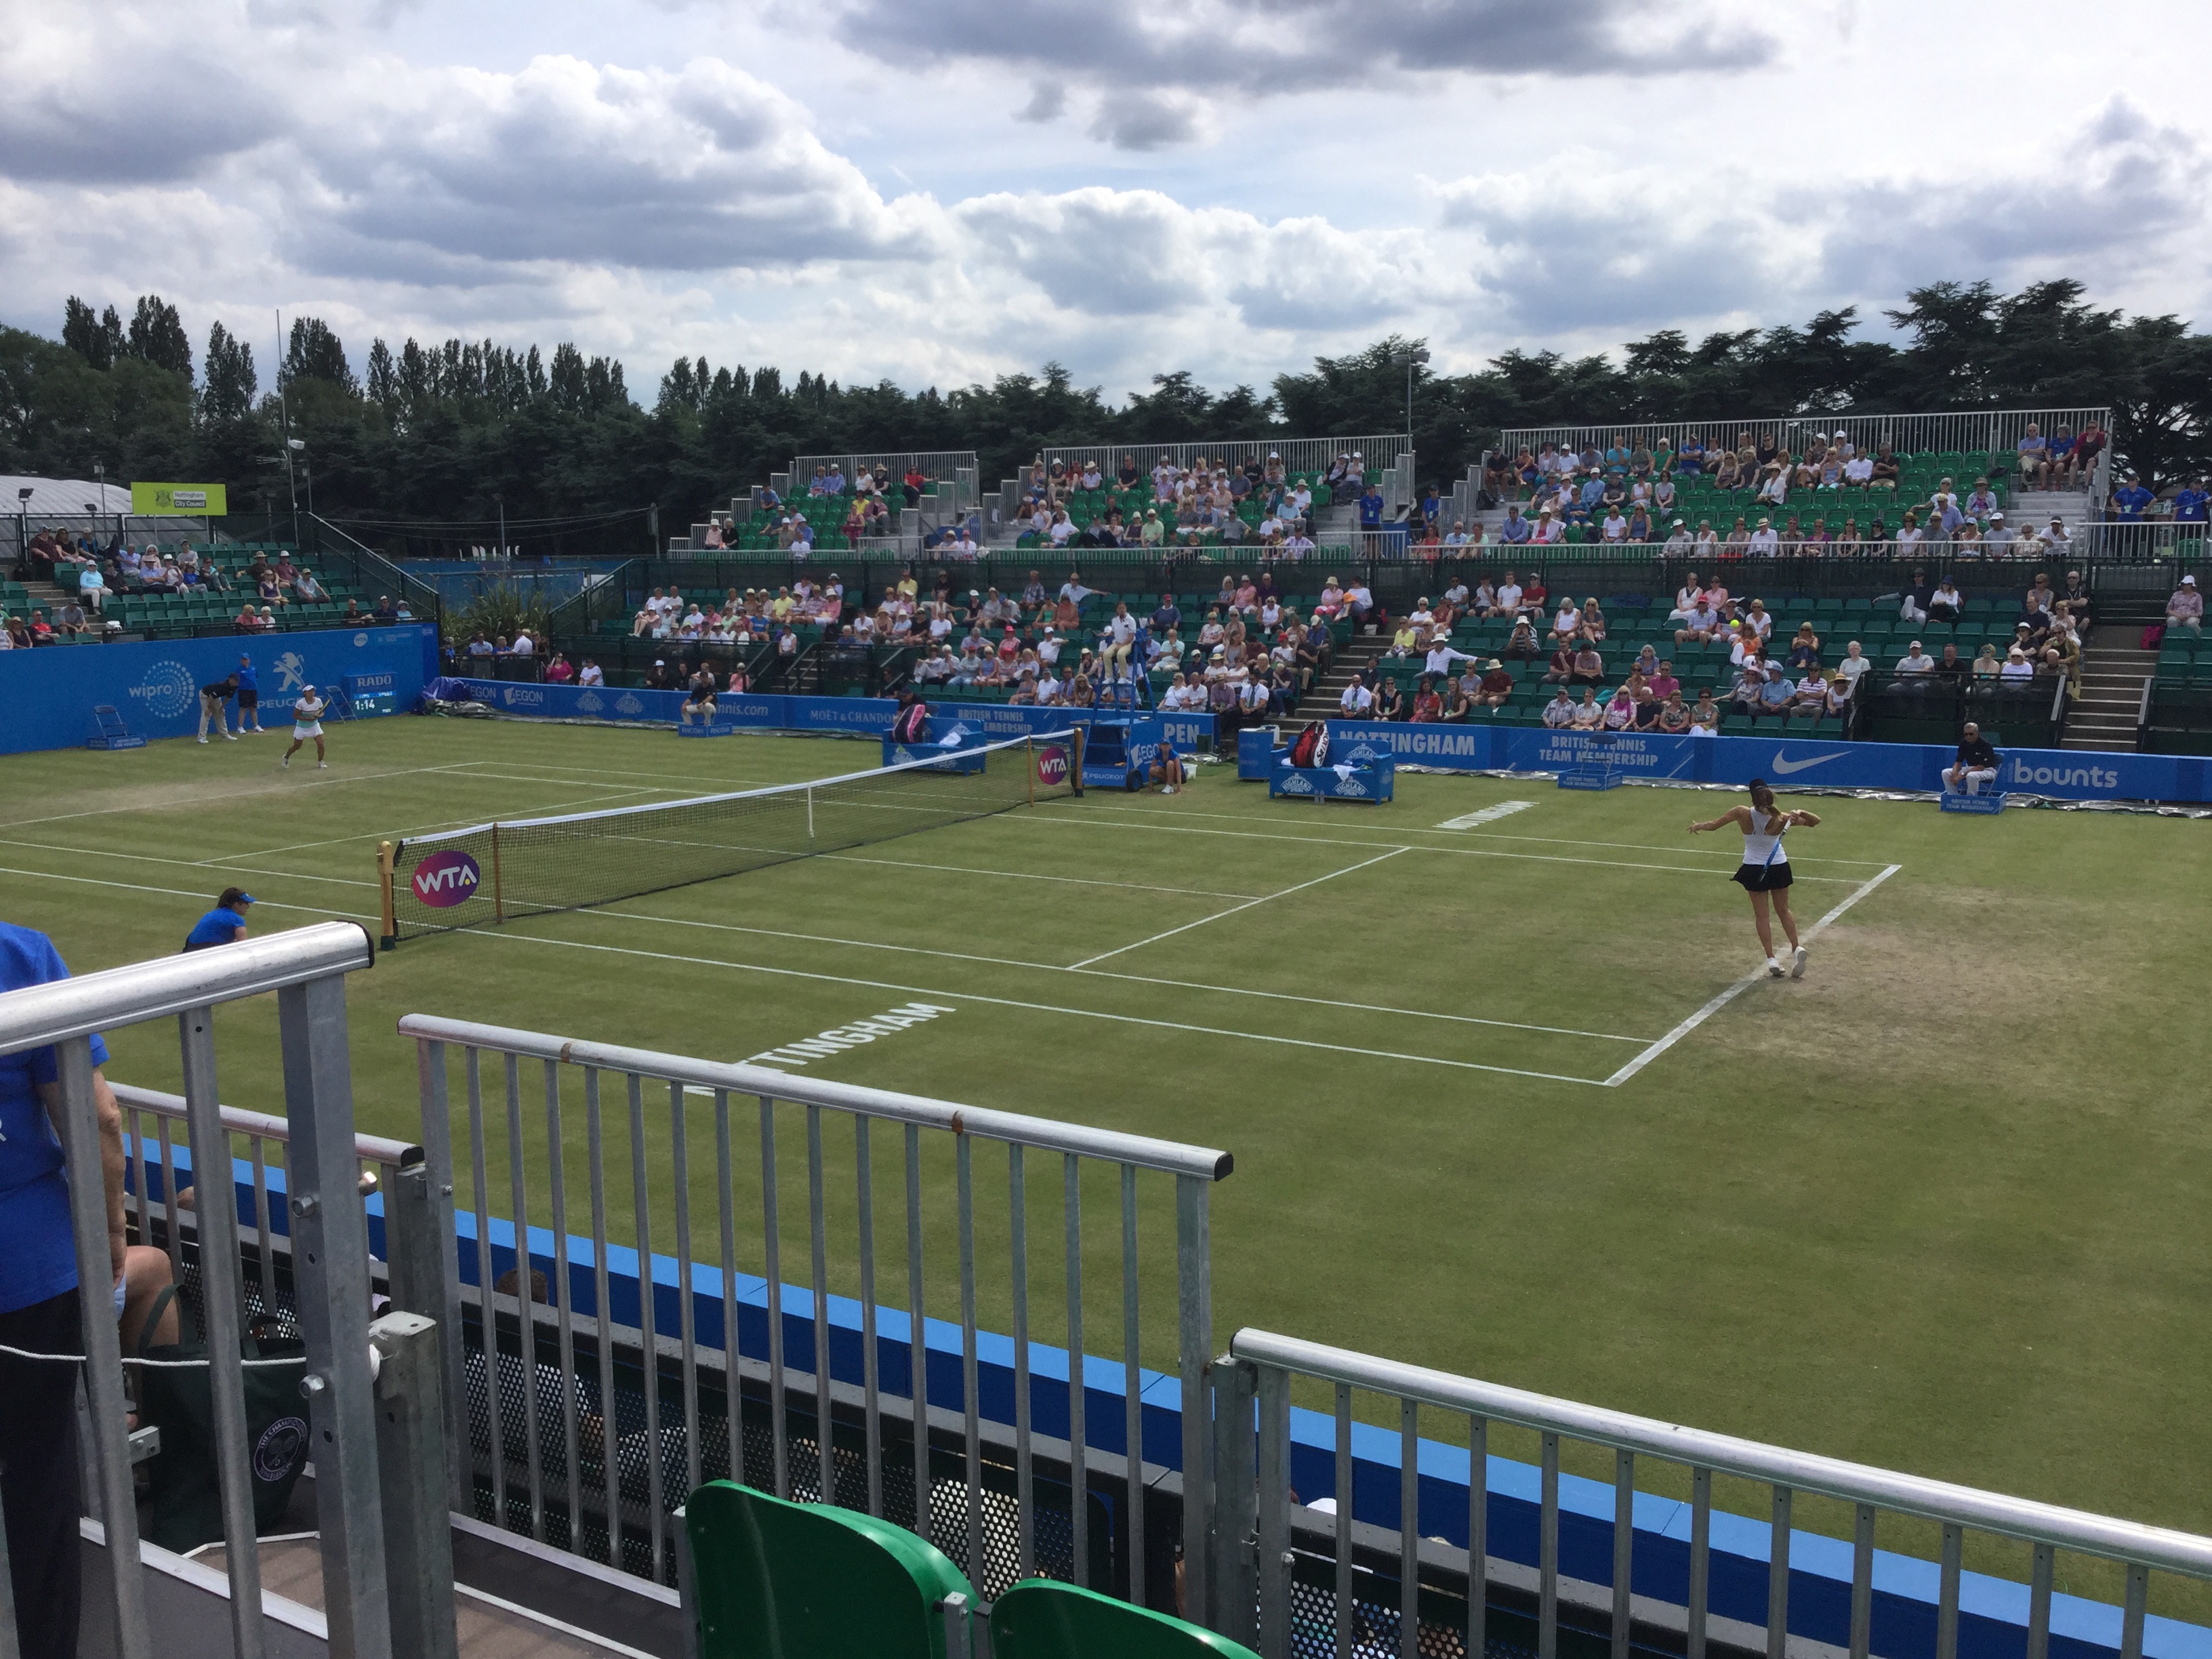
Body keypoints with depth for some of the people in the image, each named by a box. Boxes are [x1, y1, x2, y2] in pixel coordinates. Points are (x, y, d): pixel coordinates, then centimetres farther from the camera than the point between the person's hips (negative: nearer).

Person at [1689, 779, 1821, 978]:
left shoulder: (1742, 814, -23)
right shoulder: (1780, 820, -19)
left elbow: (1713, 825, -13)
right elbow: (1815, 822, -10)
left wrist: (1697, 826, 6)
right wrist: (1802, 814, -29)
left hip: (1755, 870, -1)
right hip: (1779, 867, 1)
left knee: (1761, 915, 7)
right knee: (1784, 911, 19)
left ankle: (1772, 959, 0)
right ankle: (1797, 948, 5)